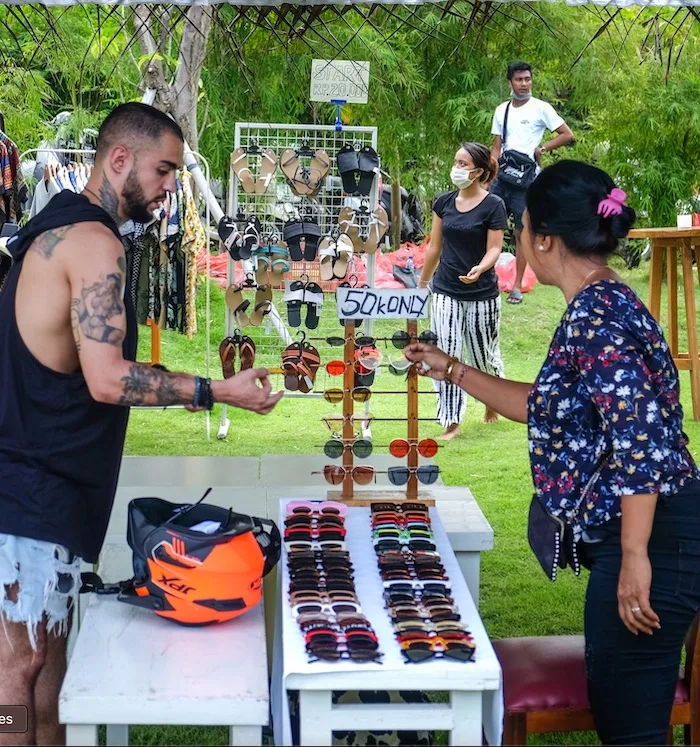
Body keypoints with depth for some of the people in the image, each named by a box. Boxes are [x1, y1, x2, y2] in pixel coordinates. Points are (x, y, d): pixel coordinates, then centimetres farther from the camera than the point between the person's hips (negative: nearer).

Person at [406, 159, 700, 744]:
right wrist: (452, 371, 28)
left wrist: (635, 558, -24)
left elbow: (641, 440, -25)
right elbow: (546, 407, 26)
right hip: (640, 534, 11)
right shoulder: (602, 305, 14)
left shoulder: (596, 315, -18)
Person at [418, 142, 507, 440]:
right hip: (445, 292, 3)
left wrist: (480, 269, -32)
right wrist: (422, 283, 14)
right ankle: (451, 423, 2)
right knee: (445, 356, -3)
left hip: (482, 294, -3)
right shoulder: (444, 202, 4)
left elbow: (494, 249, -12)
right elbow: (435, 246, 11)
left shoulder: (493, 206, -9)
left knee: (483, 355, 11)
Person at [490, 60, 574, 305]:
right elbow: (497, 147, 15)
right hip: (502, 177, 4)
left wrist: (542, 149, -13)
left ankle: (517, 286, 6)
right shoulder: (502, 110, 12)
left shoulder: (541, 108, -2)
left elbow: (568, 135, -2)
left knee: (522, 232, 1)